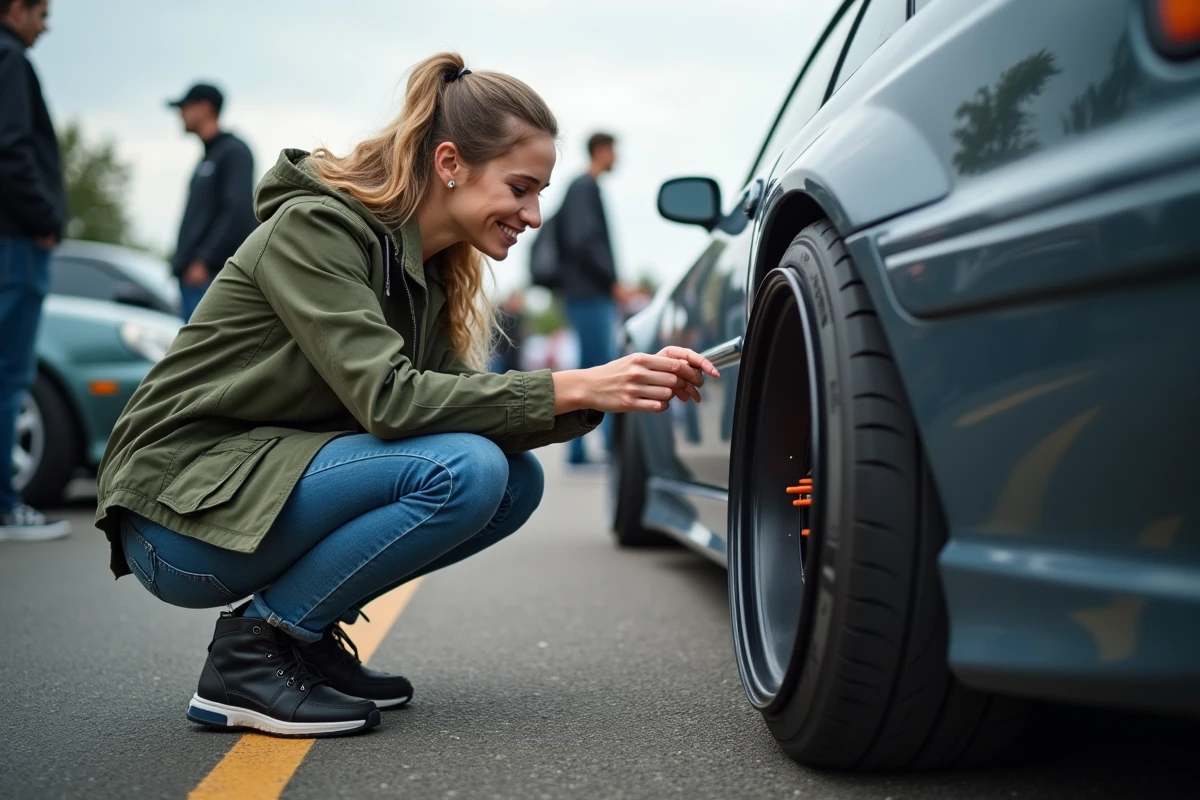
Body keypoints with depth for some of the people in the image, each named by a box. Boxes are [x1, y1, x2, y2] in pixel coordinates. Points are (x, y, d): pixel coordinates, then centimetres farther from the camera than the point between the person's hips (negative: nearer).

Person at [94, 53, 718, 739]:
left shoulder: (428, 270, 8)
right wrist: (569, 389, -26)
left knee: (516, 477, -3)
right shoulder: (314, 228, -18)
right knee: (462, 470, -25)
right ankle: (250, 654, -12)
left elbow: (458, 402, 1)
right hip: (181, 514, -8)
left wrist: (617, 387, -10)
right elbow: (389, 399, -27)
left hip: (264, 482, 8)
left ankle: (307, 633, 4)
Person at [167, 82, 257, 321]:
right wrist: (181, 264, 17)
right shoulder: (206, 159, 23)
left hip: (211, 276, -9)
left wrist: (205, 261, -20)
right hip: (192, 276, 9)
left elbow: (239, 211, -17)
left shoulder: (233, 151, -5)